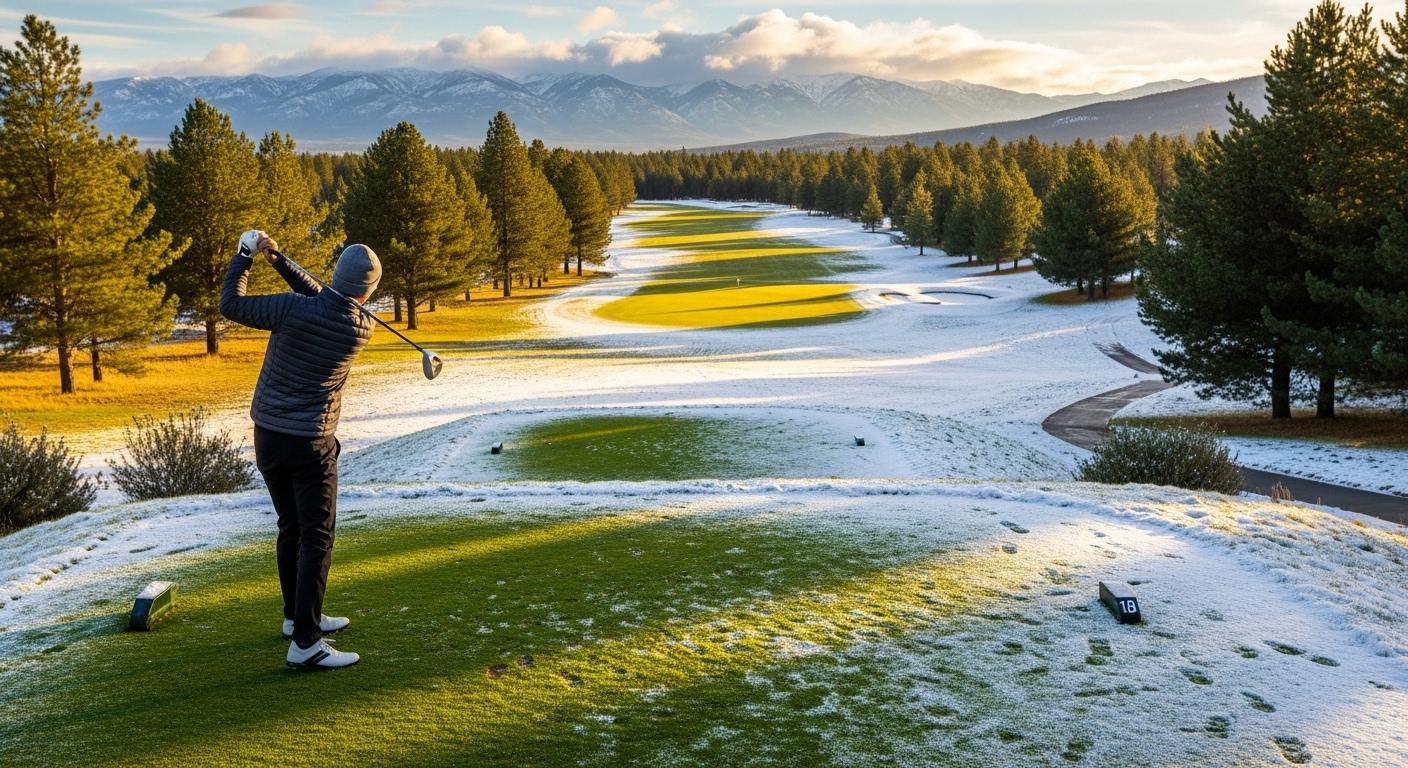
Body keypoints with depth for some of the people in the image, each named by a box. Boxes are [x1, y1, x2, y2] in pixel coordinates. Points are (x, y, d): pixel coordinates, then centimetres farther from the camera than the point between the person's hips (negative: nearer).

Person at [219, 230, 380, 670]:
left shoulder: (294, 310, -13)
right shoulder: (361, 330, -9)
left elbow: (230, 306, -2)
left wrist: (246, 254, 7)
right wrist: (280, 261, 4)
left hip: (267, 435, 4)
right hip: (310, 443, -4)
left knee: (291, 528, 18)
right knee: (317, 539, -2)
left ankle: (298, 617, 31)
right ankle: (304, 645, -8)